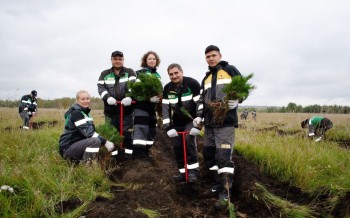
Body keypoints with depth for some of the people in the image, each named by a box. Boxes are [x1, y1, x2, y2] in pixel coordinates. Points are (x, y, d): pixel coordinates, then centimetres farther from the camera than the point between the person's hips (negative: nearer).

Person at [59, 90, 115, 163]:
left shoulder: (86, 112, 15)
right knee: (96, 141, -26)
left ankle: (76, 160, 14)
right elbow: (87, 132, -23)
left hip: (76, 144, 10)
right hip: (67, 148, -10)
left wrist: (105, 141, -4)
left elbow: (91, 131, 12)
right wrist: (105, 142, -24)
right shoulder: (75, 113, -15)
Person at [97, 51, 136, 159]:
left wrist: (129, 97, -28)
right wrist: (107, 97, -20)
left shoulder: (130, 72, 7)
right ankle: (113, 156, 16)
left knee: (127, 133, -1)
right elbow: (100, 87, 0)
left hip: (126, 110, -2)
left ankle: (128, 156, 8)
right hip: (110, 110, 2)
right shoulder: (105, 74, 12)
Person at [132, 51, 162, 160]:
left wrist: (159, 97, 2)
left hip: (152, 107, 7)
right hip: (141, 106, -7)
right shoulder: (140, 73, -2)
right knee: (141, 129, -15)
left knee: (151, 129, 11)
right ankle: (138, 153, -14)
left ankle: (145, 153, 22)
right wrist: (149, 98, -25)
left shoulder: (157, 75, 19)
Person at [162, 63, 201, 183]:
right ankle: (183, 172, 13)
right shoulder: (167, 88, -4)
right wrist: (168, 127, -11)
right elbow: (165, 108, -4)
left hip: (191, 120, -4)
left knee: (189, 139, -25)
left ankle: (193, 170, -15)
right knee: (177, 146, 1)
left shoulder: (192, 83, -18)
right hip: (177, 122, 5)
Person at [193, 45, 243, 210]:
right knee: (208, 154, 9)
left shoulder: (230, 70, 6)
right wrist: (199, 116, 11)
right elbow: (202, 99, 24)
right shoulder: (206, 78, 24)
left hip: (226, 121, -7)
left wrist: (236, 100, -18)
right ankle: (218, 185, 24)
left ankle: (225, 193, -6)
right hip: (209, 122, 7)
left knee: (224, 155, -14)